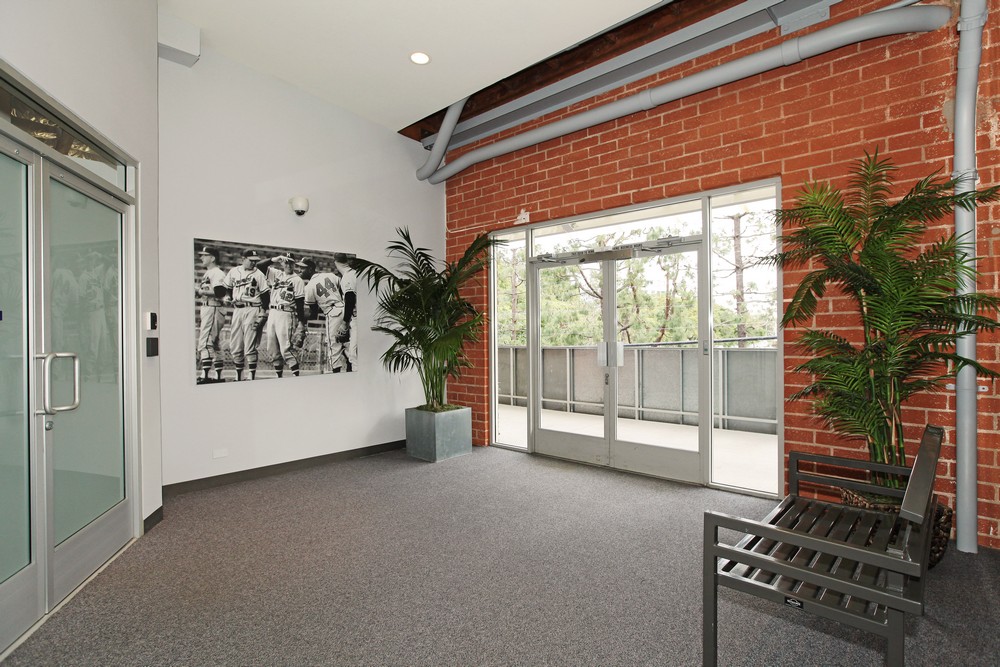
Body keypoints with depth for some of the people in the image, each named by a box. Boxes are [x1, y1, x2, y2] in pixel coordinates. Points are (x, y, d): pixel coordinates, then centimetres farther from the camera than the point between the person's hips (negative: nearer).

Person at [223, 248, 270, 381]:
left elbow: (265, 294, -3)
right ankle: (238, 376, 19)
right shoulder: (233, 272, 12)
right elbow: (227, 287, 27)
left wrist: (263, 314, -9)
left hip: (252, 309, -5)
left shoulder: (258, 274, 0)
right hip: (237, 309, 5)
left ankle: (252, 377, -2)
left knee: (250, 347, -8)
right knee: (235, 347, 8)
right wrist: (227, 296, 8)